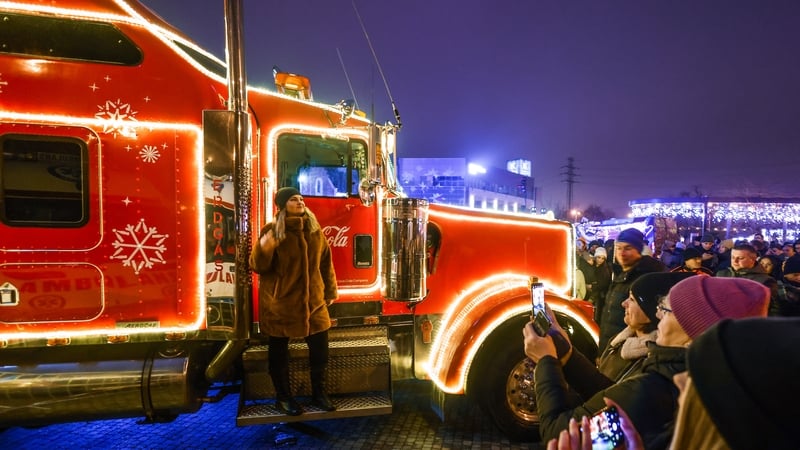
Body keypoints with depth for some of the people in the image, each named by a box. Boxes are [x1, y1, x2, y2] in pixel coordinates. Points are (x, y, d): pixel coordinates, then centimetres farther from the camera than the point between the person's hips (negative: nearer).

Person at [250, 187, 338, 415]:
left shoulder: (314, 229, 3)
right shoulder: (272, 231, -10)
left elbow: (325, 262, 9)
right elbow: (258, 266, -11)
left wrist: (330, 290, 12)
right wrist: (263, 248, -32)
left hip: (313, 300, 4)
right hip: (280, 302, -4)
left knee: (320, 349, 9)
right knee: (279, 352, 10)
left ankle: (318, 393, 29)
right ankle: (283, 397, 30)